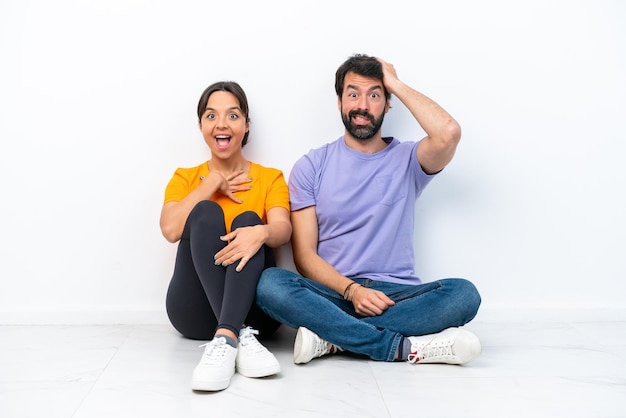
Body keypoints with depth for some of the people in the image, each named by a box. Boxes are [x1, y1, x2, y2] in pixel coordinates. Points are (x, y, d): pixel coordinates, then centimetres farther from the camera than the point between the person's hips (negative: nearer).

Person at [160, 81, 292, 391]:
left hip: (253, 307, 0)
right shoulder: (184, 177, 14)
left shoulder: (271, 178, 11)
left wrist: (260, 232, -34)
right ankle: (240, 335, -38)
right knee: (206, 212, -21)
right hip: (195, 311, 1)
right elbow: (171, 229, -8)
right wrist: (213, 182, -4)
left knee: (248, 221, -24)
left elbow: (282, 228, -11)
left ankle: (225, 338, -43)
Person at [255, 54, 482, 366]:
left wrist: (395, 83, -2)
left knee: (463, 294, -27)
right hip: (333, 294, 0)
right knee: (270, 284, -29)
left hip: (397, 294, 1)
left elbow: (448, 133, -17)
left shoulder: (407, 160, 8)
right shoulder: (311, 166, 7)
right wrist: (352, 290, -17)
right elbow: (304, 255, 0)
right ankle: (404, 348, -26)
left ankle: (332, 337, -23)